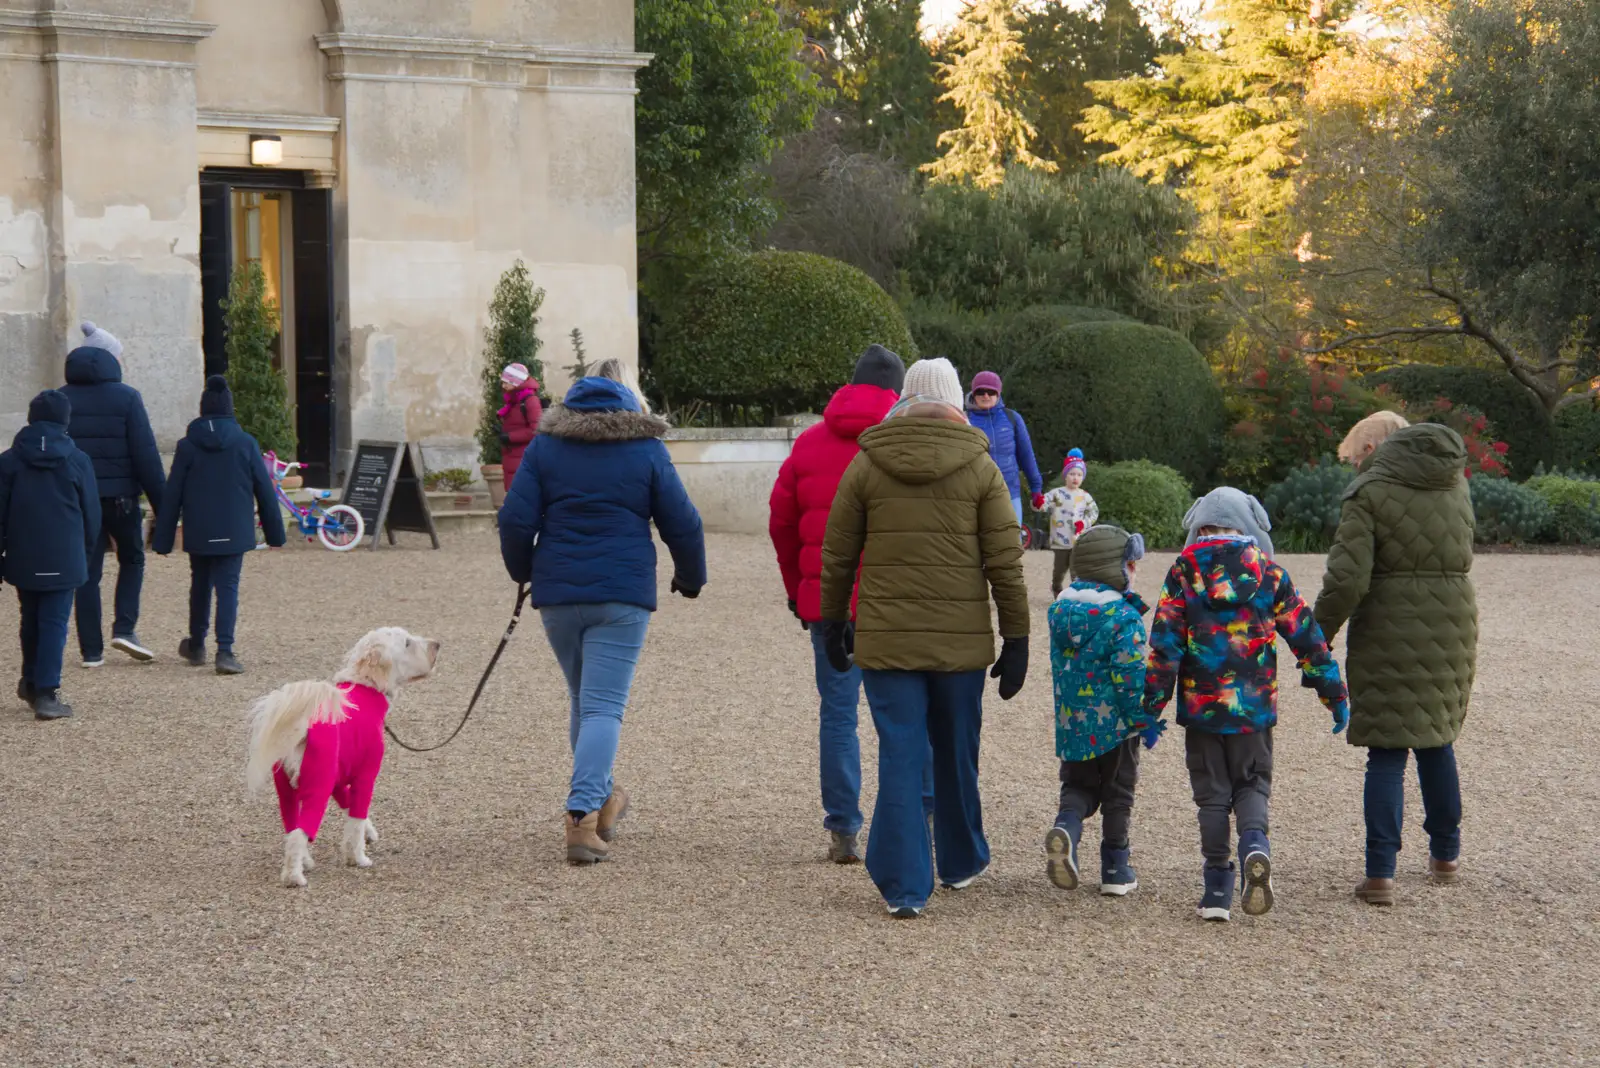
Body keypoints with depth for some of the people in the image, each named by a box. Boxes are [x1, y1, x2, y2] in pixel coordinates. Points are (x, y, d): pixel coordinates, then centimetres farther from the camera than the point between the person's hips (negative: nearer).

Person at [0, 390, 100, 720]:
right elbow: (92, 515, 2)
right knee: (54, 624, -1)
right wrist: (84, 551, 18)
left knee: (31, 619, 20)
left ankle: (31, 681, 32)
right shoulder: (77, 461, -4)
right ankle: (46, 694, -7)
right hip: (64, 561, -2)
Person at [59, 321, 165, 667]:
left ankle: (92, 650, 5)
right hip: (120, 495, -3)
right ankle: (124, 628, 1)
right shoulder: (126, 397, -6)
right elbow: (146, 455, -9)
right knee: (132, 559, 17)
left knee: (87, 572, 6)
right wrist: (162, 505, -5)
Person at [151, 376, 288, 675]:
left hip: (198, 533, 1)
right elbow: (264, 490, 2)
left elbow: (171, 496, 0)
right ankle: (225, 651, -17)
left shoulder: (187, 446, -2)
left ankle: (196, 645, 32)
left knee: (200, 584, 18)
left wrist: (162, 538, 4)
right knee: (228, 587, -3)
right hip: (234, 532, -1)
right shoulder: (246, 444, -3)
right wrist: (275, 532, 10)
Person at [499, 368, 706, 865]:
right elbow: (683, 526, 3)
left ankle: (601, 798, 32)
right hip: (623, 596, -2)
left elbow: (515, 521, -1)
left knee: (585, 699, 21)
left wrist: (524, 572, 17)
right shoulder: (646, 452, 2)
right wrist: (690, 579, 20)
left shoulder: (544, 447, 5)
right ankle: (582, 816, -20)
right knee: (604, 707, -5)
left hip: (557, 593, 3)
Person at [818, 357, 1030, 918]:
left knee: (899, 756, 0)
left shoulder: (866, 464, 2)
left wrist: (833, 621, 18)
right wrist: (1016, 639, 3)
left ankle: (904, 886, -4)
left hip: (885, 636, 0)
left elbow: (837, 555, 6)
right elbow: (1005, 562, -2)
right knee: (957, 753, 16)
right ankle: (962, 861, 33)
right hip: (961, 637, 0)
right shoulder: (979, 467, 0)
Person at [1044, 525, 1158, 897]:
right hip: (1115, 723, -4)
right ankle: (1115, 870, 16)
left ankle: (1066, 828, -13)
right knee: (1117, 795, 11)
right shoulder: (1124, 618, -17)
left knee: (1078, 786, 18)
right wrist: (1145, 721, -10)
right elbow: (1131, 677, -17)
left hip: (1072, 723, 4)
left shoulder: (1059, 610, 2)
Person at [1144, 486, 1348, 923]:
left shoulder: (1184, 571, -2)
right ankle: (1255, 844, -16)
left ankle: (1218, 889, 6)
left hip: (1200, 706, -1)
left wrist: (1151, 706, -2)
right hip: (1254, 706, 1)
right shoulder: (1268, 572, 2)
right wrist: (1335, 694, 12)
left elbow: (1164, 644, -6)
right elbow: (1306, 635, 4)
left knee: (1211, 793, 10)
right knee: (1252, 783, 15)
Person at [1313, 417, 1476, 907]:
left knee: (1387, 754, -1)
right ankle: (1445, 855, 30)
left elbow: (1347, 578, -17)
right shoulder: (1455, 484, 10)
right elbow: (1458, 556, 15)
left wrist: (1318, 636, -7)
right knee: (1437, 741, 20)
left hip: (1388, 632, -5)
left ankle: (1380, 874, -5)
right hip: (1451, 627, 5)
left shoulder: (1370, 492, -10)